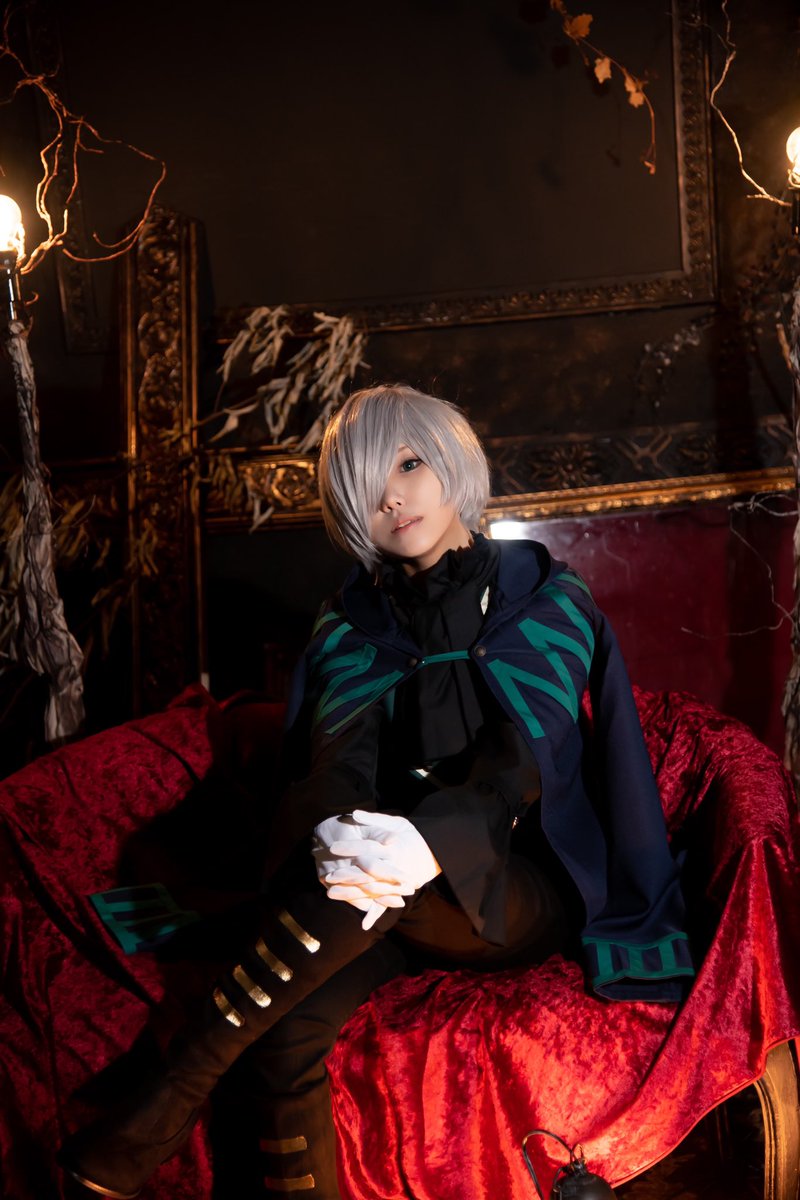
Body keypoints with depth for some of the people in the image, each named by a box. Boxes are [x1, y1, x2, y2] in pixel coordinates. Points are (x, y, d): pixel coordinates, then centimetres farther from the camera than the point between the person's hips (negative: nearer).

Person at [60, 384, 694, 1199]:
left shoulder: (547, 600, 4)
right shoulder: (353, 625, 12)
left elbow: (524, 754, -12)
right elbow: (338, 752, -5)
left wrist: (431, 838, -33)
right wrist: (335, 831, -30)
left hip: (521, 895, -2)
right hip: (391, 910, 2)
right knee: (281, 1034, -29)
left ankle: (177, 1090, -24)